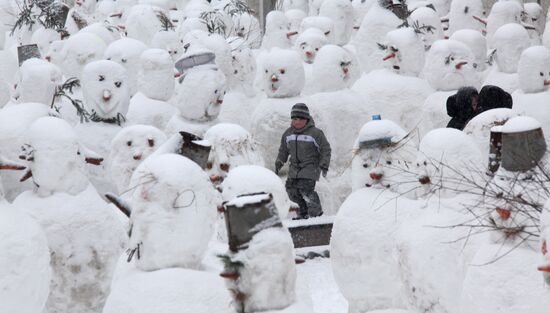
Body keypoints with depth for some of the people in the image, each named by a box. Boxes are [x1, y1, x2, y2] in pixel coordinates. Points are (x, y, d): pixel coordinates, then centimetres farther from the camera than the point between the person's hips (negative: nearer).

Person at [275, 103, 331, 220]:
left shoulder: (315, 133, -9)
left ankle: (316, 212, -2)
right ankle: (304, 212, 20)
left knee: (306, 189, -18)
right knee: (291, 189, 2)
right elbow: (283, 150, 23)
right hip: (295, 167, 7)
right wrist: (279, 163, 17)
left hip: (310, 167, -6)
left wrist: (324, 166, -10)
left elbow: (325, 149, -5)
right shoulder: (288, 133, 8)